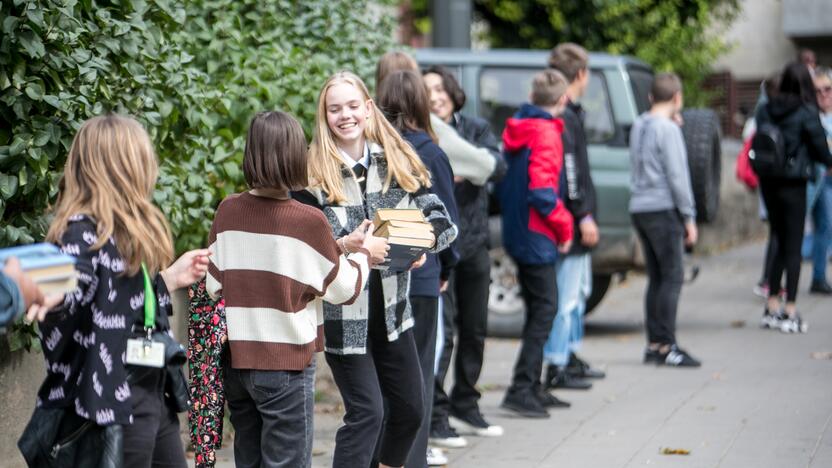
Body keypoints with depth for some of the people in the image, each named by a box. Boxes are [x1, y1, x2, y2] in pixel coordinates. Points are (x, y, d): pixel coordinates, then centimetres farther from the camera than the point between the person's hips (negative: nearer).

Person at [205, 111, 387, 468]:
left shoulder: (228, 211, -3)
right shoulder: (308, 221, -14)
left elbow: (213, 286, 5)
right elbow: (344, 289, -2)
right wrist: (365, 252, 15)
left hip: (236, 362, 5)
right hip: (286, 365, -5)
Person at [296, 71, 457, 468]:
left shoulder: (399, 163, 4)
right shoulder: (312, 175, -9)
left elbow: (438, 217, 4)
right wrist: (343, 245, -28)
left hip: (391, 308, 6)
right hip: (342, 314, -5)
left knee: (410, 408, 16)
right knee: (366, 411, -9)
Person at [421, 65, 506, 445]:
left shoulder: (476, 129, 7)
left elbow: (499, 166, -10)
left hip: (474, 242, 5)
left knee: (475, 329, 14)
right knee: (441, 330, -9)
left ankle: (465, 406, 29)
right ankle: (435, 416, -4)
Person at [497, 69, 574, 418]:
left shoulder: (516, 129, 12)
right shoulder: (546, 133, -16)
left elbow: (503, 183, 18)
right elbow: (542, 190, -23)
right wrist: (564, 226, -11)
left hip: (516, 232, 9)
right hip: (536, 236, -9)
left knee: (537, 310, 16)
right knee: (545, 309, -6)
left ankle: (532, 387, 21)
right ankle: (521, 390, -10)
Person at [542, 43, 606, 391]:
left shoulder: (571, 113, 17)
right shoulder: (564, 117, -16)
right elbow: (567, 170, -22)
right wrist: (583, 215, -21)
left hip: (575, 223, 11)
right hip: (569, 220, -11)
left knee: (579, 290, 20)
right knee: (566, 294, -9)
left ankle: (570, 357, 29)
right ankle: (557, 366, -6)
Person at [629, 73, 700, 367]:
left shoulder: (639, 126, 14)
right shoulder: (668, 129, -11)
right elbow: (677, 176, -13)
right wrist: (689, 217, -8)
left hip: (639, 208, 8)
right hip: (663, 209, -8)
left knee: (656, 277, 11)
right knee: (672, 277, -6)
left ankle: (654, 344, 10)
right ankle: (666, 345, -9)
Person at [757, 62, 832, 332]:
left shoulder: (766, 110, 2)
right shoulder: (807, 113, -11)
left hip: (768, 183, 5)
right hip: (793, 184, -5)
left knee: (781, 244, 16)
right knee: (793, 247, 1)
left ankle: (772, 308, 17)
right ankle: (790, 313, 0)